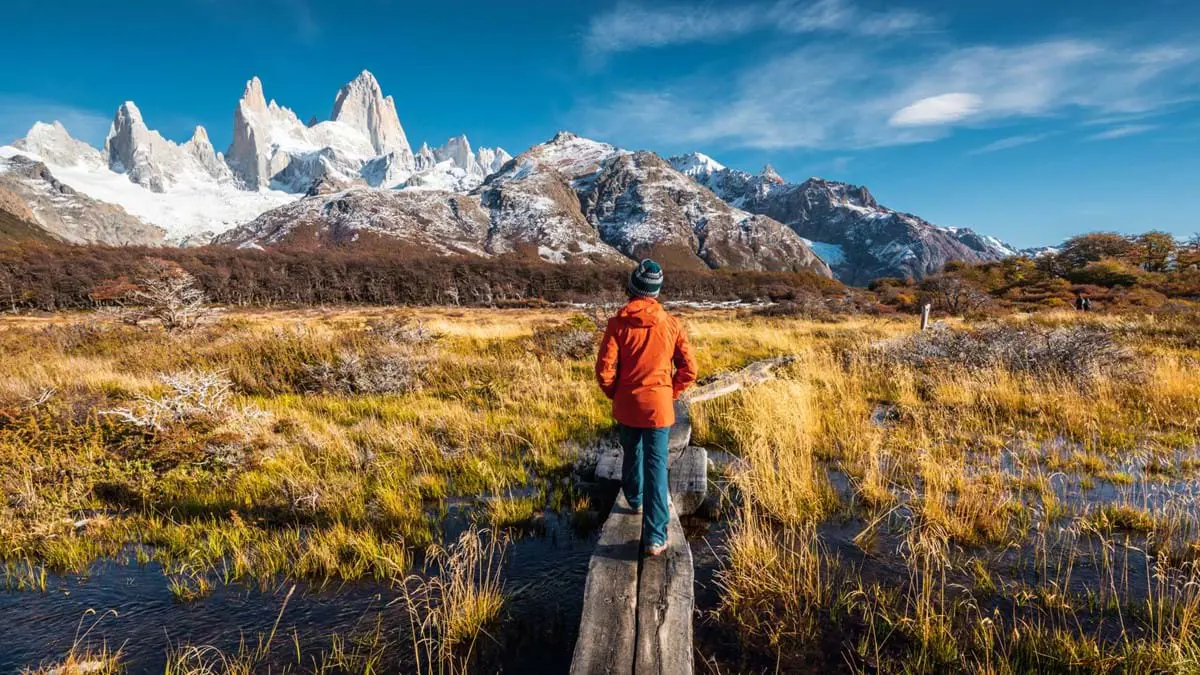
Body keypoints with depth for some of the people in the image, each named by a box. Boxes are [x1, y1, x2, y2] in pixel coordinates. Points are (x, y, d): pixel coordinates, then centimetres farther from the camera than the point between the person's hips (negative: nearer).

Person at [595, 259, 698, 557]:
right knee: (656, 465, 1)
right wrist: (670, 394, 11)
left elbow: (605, 369, -11)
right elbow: (689, 369, -3)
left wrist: (615, 394, 8)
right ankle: (655, 537, -1)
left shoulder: (618, 323, -10)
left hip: (626, 405, 1)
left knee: (632, 454, 24)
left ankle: (635, 500, 48)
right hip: (658, 406, -1)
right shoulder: (671, 324, -7)